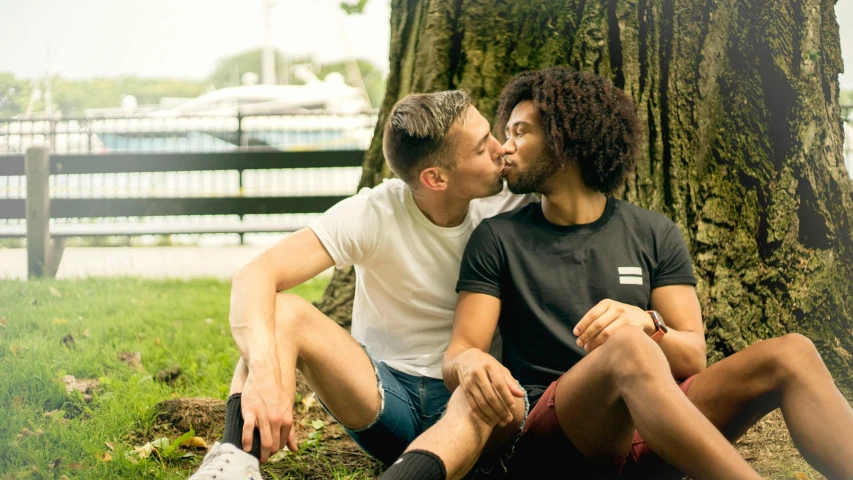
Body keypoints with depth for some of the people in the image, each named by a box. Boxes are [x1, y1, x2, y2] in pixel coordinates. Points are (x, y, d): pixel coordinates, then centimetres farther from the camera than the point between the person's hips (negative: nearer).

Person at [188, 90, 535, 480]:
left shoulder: (507, 207, -9)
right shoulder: (374, 214, -15)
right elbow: (254, 275, -25)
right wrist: (265, 372, -45)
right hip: (384, 392, 0)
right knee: (280, 312, -27)